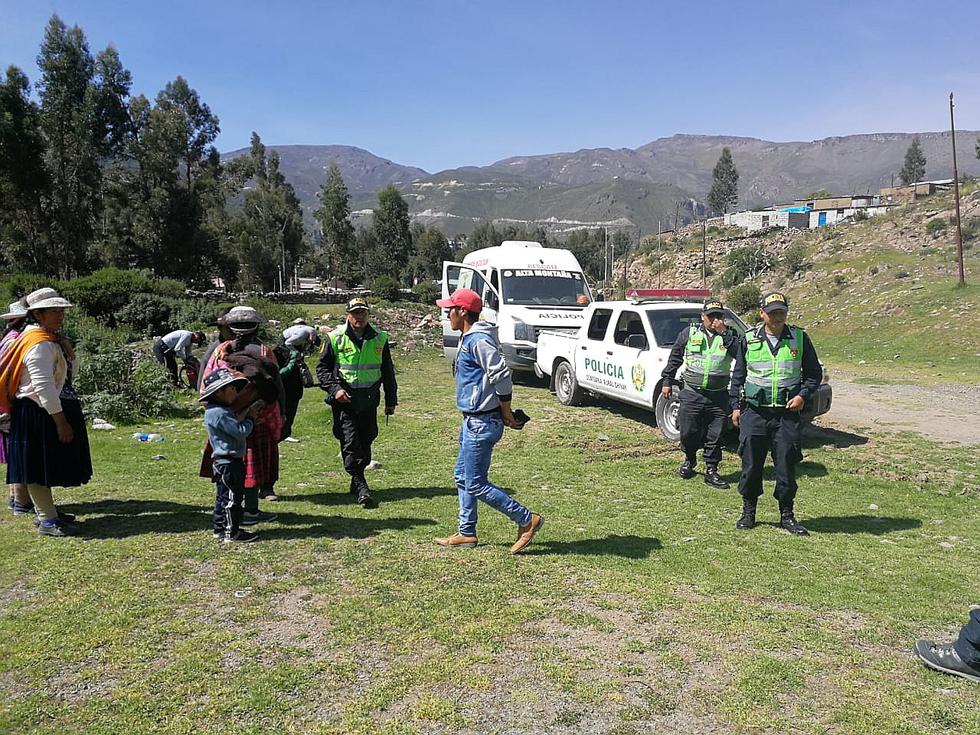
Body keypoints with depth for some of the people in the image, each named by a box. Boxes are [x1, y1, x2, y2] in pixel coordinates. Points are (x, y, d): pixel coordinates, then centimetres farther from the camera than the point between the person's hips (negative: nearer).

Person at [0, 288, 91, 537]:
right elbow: (43, 387, -24)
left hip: (51, 411, 10)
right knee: (38, 468, -2)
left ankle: (47, 510, 30)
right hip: (38, 414, -10)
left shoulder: (53, 339, 12)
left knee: (46, 467, 19)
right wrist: (61, 421, -23)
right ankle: (48, 521, 3)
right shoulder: (40, 344, -19)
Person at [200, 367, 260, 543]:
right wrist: (249, 417, -8)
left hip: (222, 462, 11)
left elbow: (235, 423, 14)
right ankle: (232, 533, 4)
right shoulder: (220, 414, -22)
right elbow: (241, 431, -24)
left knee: (223, 496, 18)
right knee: (232, 498, -3)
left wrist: (247, 412, 2)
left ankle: (220, 529, 27)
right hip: (229, 463, -11)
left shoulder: (217, 411, 11)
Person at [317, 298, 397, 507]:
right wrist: (334, 389, -12)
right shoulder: (335, 338, -1)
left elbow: (387, 372, 14)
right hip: (344, 398, -3)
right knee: (350, 442, -9)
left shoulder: (380, 338, 7)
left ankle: (357, 479, 24)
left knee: (366, 440, 7)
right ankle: (360, 485, -6)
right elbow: (322, 368, 3)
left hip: (369, 399, 3)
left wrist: (391, 401, 14)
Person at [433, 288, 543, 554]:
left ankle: (527, 520, 4)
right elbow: (496, 377, 19)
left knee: (476, 484, -5)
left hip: (482, 423, -11)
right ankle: (466, 533, 27)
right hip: (472, 421, 11)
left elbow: (502, 374, -26)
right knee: (462, 477, 17)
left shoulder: (478, 340, -19)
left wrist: (506, 413, -17)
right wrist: (506, 413, 14)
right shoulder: (469, 339, 14)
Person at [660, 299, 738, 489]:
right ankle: (690, 460, 32)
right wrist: (667, 382, 9)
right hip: (692, 394, 0)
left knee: (715, 437, 4)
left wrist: (724, 333, -18)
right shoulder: (690, 333, 4)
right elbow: (674, 358, 11)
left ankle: (711, 471, 16)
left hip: (719, 397, 0)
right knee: (688, 433, 4)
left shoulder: (729, 335, 5)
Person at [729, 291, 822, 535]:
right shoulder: (748, 340, 5)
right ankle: (748, 511, 18)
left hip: (788, 413, 0)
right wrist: (736, 406, 6)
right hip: (754, 412, 0)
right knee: (751, 463, 3)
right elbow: (738, 375, 11)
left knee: (786, 465, 2)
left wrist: (803, 395, -6)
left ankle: (786, 515, 16)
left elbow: (814, 373, 10)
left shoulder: (799, 338, 4)